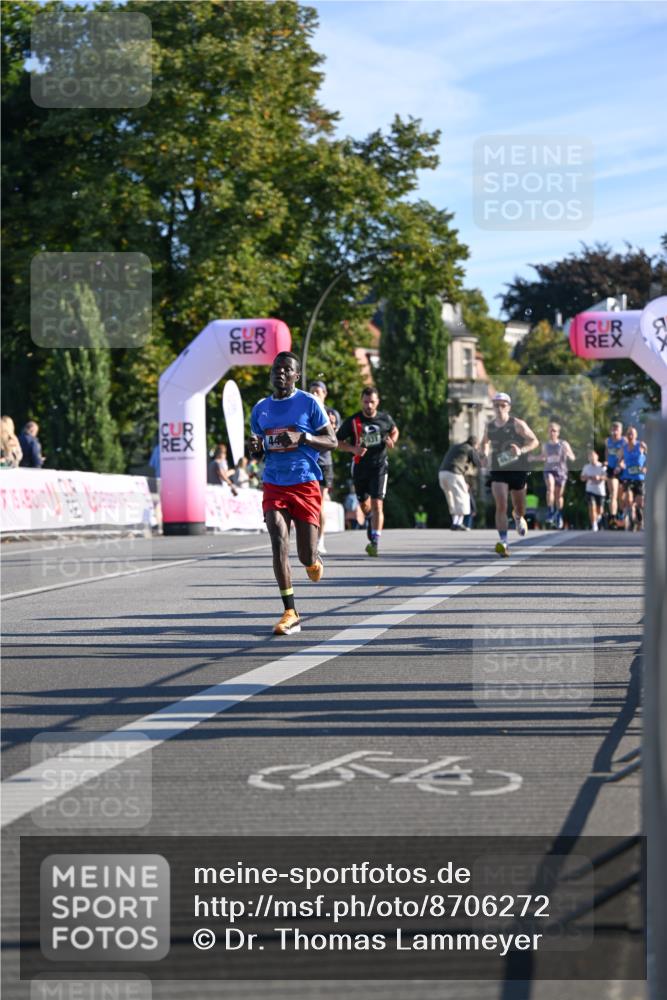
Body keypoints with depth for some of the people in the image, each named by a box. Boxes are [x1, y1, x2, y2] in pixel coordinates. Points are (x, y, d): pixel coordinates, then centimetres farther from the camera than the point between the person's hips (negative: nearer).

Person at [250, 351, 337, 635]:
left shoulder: (309, 404, -2)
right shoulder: (260, 409, 11)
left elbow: (332, 442, -2)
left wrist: (301, 437, -18)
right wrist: (256, 447, -3)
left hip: (305, 484, -3)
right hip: (273, 486, 3)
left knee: (306, 556, -2)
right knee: (279, 541, -18)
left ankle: (315, 560, 39)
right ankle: (290, 613, -15)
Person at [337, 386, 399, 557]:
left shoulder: (385, 419, -1)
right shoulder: (352, 421, -6)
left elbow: (394, 430, 20)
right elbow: (338, 442, 0)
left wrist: (392, 440, -3)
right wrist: (354, 449, -18)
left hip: (379, 466, -1)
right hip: (360, 466, 1)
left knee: (377, 504, -15)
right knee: (364, 505, 16)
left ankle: (375, 542, -18)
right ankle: (371, 520, 51)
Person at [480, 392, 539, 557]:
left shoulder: (517, 424, -6)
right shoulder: (489, 426, 5)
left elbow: (534, 441, -5)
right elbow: (484, 443, 24)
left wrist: (522, 450, -23)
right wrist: (484, 454, 2)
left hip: (518, 470, -1)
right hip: (498, 471, 1)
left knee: (519, 508, 14)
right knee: (501, 506, -17)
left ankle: (519, 518, 53)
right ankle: (503, 542, -21)